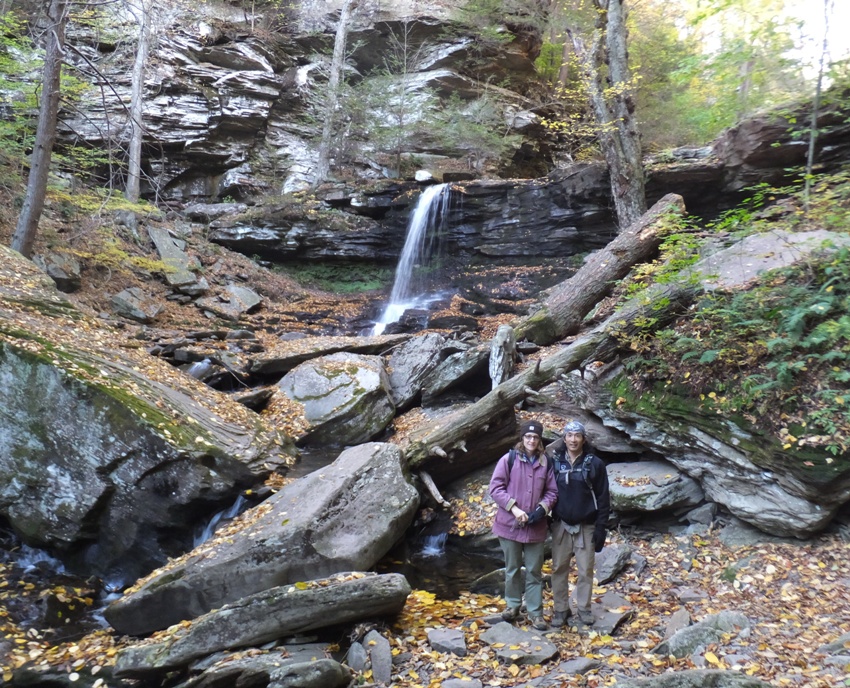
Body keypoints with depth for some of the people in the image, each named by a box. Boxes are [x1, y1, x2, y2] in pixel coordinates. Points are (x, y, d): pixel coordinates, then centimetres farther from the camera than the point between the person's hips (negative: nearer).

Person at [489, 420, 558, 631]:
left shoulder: (545, 463, 0)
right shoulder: (509, 459, -7)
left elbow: (552, 491, 6)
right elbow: (495, 487, -8)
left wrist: (542, 509, -11)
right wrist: (514, 508, -16)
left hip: (535, 526, 1)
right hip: (510, 523, -1)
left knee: (534, 571, 8)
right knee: (512, 568, 13)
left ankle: (535, 612, 18)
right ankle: (513, 604, 30)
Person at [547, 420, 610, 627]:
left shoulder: (595, 464, -5)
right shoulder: (554, 462, -1)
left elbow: (603, 498, -3)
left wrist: (601, 528, -6)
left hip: (586, 526, -1)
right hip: (561, 525, 1)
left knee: (585, 570, 6)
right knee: (559, 568, 6)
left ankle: (584, 608, 23)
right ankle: (560, 609, 19)